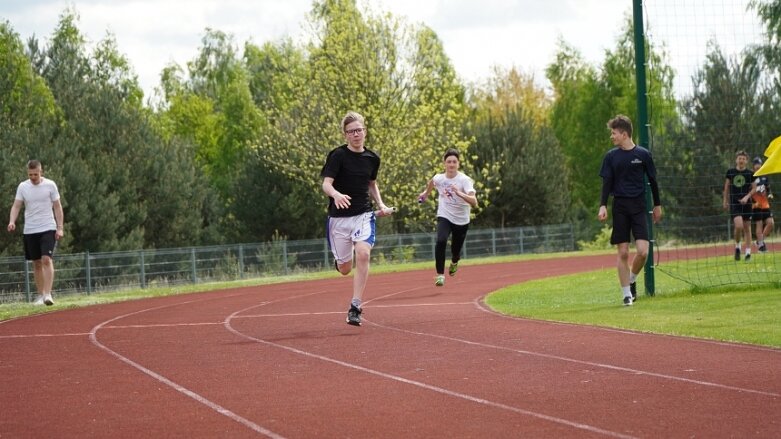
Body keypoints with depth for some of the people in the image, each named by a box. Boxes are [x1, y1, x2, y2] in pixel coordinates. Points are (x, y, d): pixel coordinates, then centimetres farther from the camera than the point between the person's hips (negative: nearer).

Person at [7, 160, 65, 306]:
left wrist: (60, 227, -5)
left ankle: (48, 294, -20)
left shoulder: (50, 185, -2)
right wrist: (12, 221, -18)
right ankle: (40, 295, 15)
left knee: (47, 260, -17)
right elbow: (16, 206, 1)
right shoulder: (23, 187, 3)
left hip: (48, 228, -3)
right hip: (30, 230, 3)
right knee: (36, 263, 7)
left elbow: (57, 207, 1)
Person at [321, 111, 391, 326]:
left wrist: (381, 205, 9)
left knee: (363, 253, -25)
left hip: (363, 215, 2)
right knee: (345, 269, 5)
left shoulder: (372, 158, 7)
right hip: (339, 217, -2)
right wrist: (336, 194, -41)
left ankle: (355, 307, -20)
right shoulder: (338, 155, -8)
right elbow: (326, 183, -19)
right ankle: (339, 259, 46)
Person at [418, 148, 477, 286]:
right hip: (444, 217, 1)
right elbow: (431, 182, 19)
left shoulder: (464, 180, -20)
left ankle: (454, 262, 51)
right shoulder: (439, 178, -9)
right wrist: (425, 193, 30)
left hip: (461, 220, -1)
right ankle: (440, 275, -21)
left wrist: (459, 193, -47)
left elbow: (474, 202, -33)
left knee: (456, 250, 12)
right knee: (441, 241, -27)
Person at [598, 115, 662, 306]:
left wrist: (657, 205, 12)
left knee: (642, 251, -12)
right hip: (620, 207, 1)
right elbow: (607, 182, 2)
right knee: (623, 253, -2)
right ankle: (626, 294, 6)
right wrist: (603, 206, -11)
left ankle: (632, 280, 16)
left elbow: (652, 181, 9)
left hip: (639, 206, -1)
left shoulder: (643, 154, 1)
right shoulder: (611, 156, 4)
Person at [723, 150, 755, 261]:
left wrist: (747, 197, -11)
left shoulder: (750, 173, 1)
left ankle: (748, 252, 10)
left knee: (747, 227, 3)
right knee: (739, 226, -18)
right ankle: (737, 246, 7)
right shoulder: (730, 172, 3)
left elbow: (754, 189, 5)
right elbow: (727, 187, 12)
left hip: (746, 203, 1)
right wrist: (725, 201, 11)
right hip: (734, 203, -1)